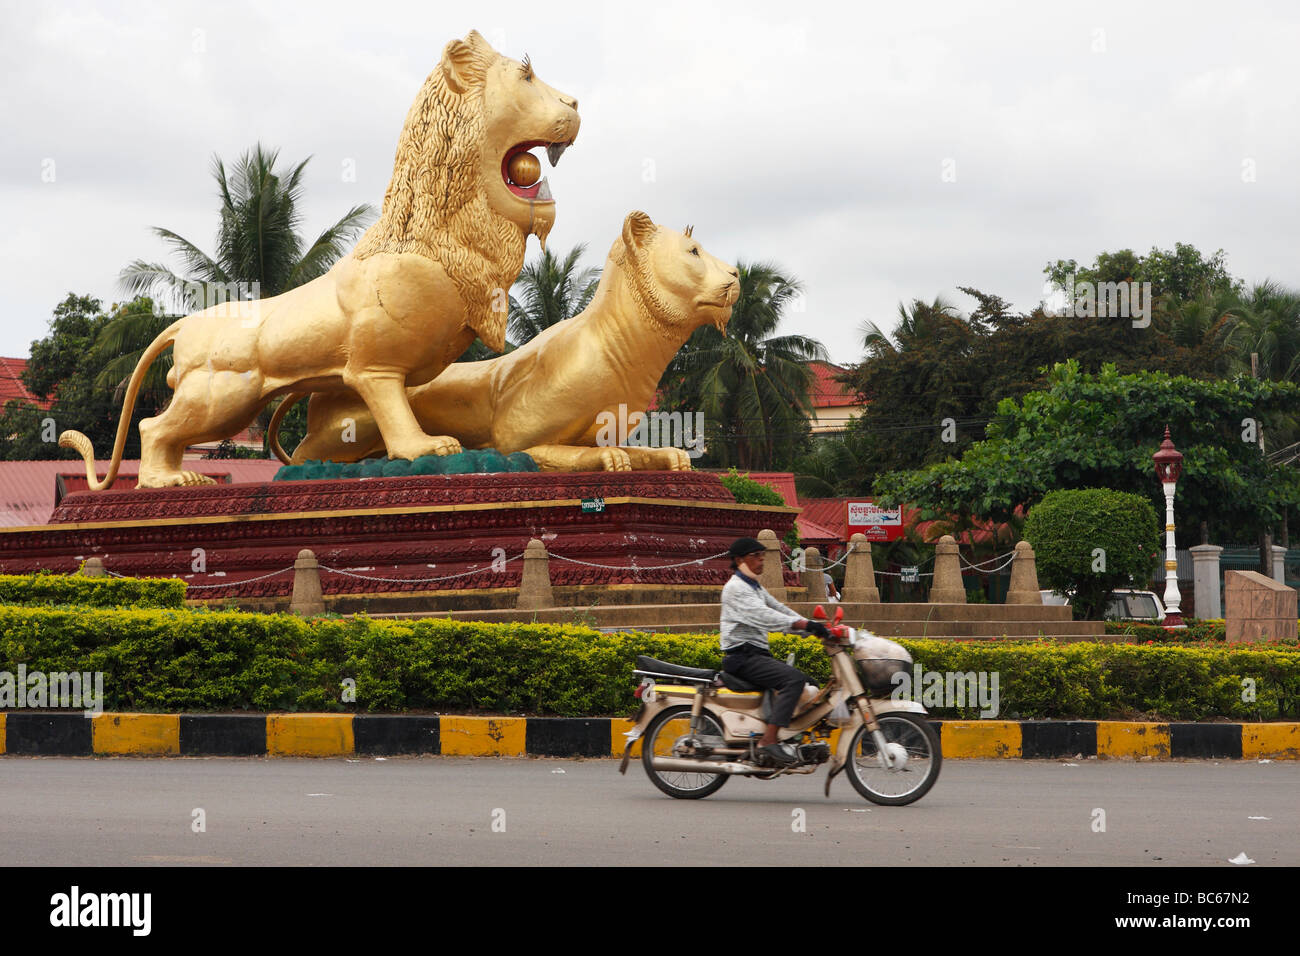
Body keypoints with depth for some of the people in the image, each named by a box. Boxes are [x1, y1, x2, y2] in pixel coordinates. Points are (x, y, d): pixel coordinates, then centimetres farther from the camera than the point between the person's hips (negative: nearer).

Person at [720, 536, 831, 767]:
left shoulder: (755, 587, 22)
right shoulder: (735, 587, -11)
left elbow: (778, 608, 19)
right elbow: (763, 616, -25)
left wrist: (813, 626, 5)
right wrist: (805, 625, -32)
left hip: (758, 654, 10)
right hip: (742, 656, -10)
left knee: (808, 683, 8)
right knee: (794, 679, -26)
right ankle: (768, 741, -33)